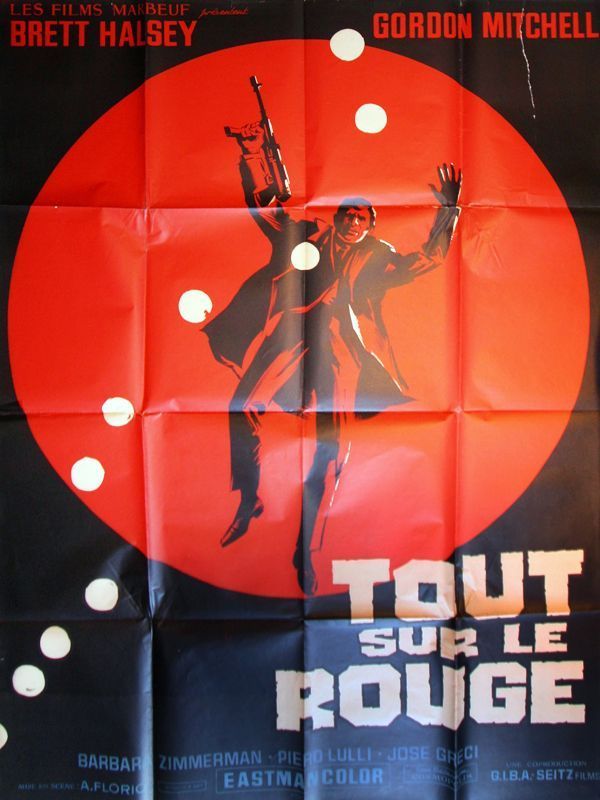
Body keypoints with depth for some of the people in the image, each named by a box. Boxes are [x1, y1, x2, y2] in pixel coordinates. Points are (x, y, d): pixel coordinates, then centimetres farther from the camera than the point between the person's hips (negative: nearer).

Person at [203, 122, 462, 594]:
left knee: (330, 449, -4)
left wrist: (448, 210, 6)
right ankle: (250, 502, 3)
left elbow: (429, 258, 14)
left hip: (342, 353, 0)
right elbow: (263, 202, 20)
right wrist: (253, 153, 14)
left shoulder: (377, 259, 17)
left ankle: (306, 550, 7)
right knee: (245, 408, -20)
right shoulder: (306, 236, 16)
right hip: (292, 340, 0)